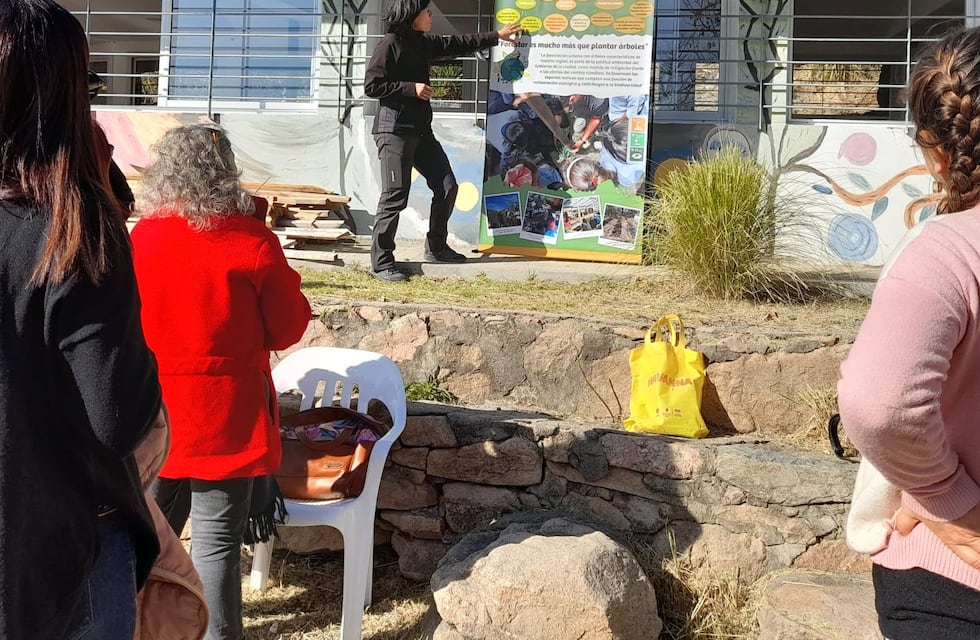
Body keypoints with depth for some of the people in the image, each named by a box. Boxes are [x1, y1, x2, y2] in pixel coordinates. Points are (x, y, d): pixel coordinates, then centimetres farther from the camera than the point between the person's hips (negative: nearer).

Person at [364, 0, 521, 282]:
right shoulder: (390, 44, -10)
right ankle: (381, 261, -2)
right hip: (395, 131, -9)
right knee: (395, 196, -10)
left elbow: (458, 44, 25)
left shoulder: (423, 43, 14)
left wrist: (496, 36, 28)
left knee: (446, 187, 9)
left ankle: (436, 247, 23)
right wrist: (411, 87, -16)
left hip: (421, 130, 9)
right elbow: (371, 85, -15)